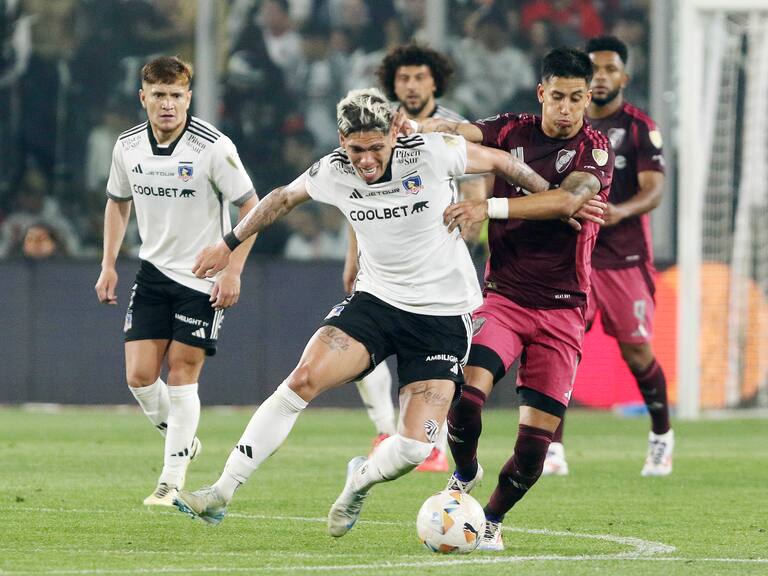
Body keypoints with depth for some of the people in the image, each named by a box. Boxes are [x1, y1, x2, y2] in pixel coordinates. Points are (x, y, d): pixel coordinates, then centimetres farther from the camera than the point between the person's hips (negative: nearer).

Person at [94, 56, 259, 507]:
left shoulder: (214, 147, -16)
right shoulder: (128, 147, -1)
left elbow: (251, 207, -10)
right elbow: (118, 202, 17)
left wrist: (233, 271, -15)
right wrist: (109, 264, 11)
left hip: (204, 278, -5)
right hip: (154, 271, 5)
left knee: (181, 374, -5)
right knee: (140, 374, -4)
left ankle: (172, 482, 3)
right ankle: (182, 441, 23)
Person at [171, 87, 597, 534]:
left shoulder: (432, 154, -17)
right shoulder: (332, 174, -8)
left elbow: (499, 162, 0)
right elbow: (285, 198, 14)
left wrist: (556, 200, 10)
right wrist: (229, 245, 22)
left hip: (445, 316, -2)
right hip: (376, 301, 2)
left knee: (414, 448, -13)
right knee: (303, 380, -21)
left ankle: (361, 480, 23)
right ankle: (222, 493, -15)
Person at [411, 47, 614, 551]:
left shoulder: (596, 150, -4)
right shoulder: (512, 132, 3)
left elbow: (568, 199, -22)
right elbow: (455, 132, -10)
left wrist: (490, 207, -33)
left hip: (562, 308, 0)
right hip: (504, 297, 0)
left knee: (538, 434, -4)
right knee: (465, 392, -23)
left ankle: (493, 519, 21)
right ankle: (465, 473, 9)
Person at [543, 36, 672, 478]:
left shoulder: (640, 128, -6)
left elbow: (654, 191, -17)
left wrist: (622, 211, -35)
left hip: (626, 257, -3)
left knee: (636, 351, 1)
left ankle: (662, 436, 25)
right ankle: (553, 449, -9)